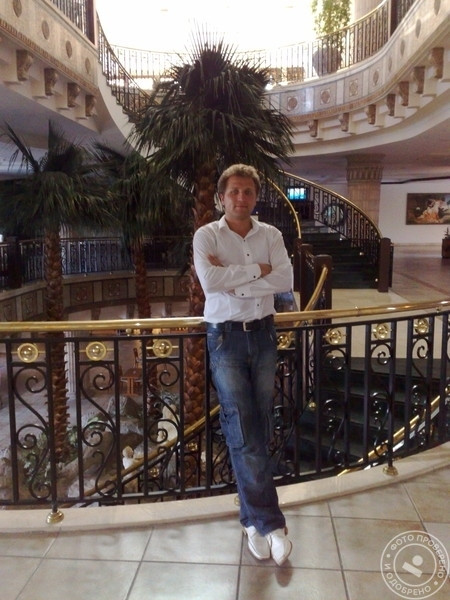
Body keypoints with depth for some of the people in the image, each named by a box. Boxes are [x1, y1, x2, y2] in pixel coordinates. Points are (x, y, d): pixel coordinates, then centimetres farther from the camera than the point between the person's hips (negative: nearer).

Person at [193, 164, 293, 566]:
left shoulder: (271, 234, 6)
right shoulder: (206, 235, -2)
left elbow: (286, 281, -9)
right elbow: (209, 280, -20)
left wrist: (233, 281, -16)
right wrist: (257, 270, -13)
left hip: (263, 333, 3)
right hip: (226, 337, -3)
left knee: (260, 430, 9)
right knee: (243, 433, -4)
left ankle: (254, 517, 26)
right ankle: (270, 522, 7)